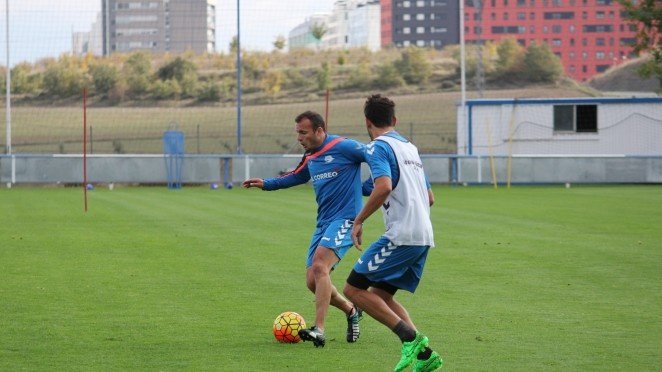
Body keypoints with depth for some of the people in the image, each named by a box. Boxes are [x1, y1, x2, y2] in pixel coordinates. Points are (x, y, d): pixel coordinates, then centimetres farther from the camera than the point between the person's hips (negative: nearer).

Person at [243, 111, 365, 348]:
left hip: (345, 219, -8)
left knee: (319, 264, -27)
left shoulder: (343, 147, -10)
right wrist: (266, 184, 22)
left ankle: (319, 331, -30)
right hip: (323, 222, 8)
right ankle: (351, 311, 26)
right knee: (313, 281, 2)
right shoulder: (309, 159, 14)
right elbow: (295, 177, 33)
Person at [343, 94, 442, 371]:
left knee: (353, 289, -5)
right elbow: (429, 198, 25)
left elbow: (384, 187, -23)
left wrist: (359, 220, -15)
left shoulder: (378, 147, -5)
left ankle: (411, 338, -15)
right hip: (424, 236, 9)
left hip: (401, 235, -9)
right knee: (381, 295, 15)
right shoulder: (410, 147, 21)